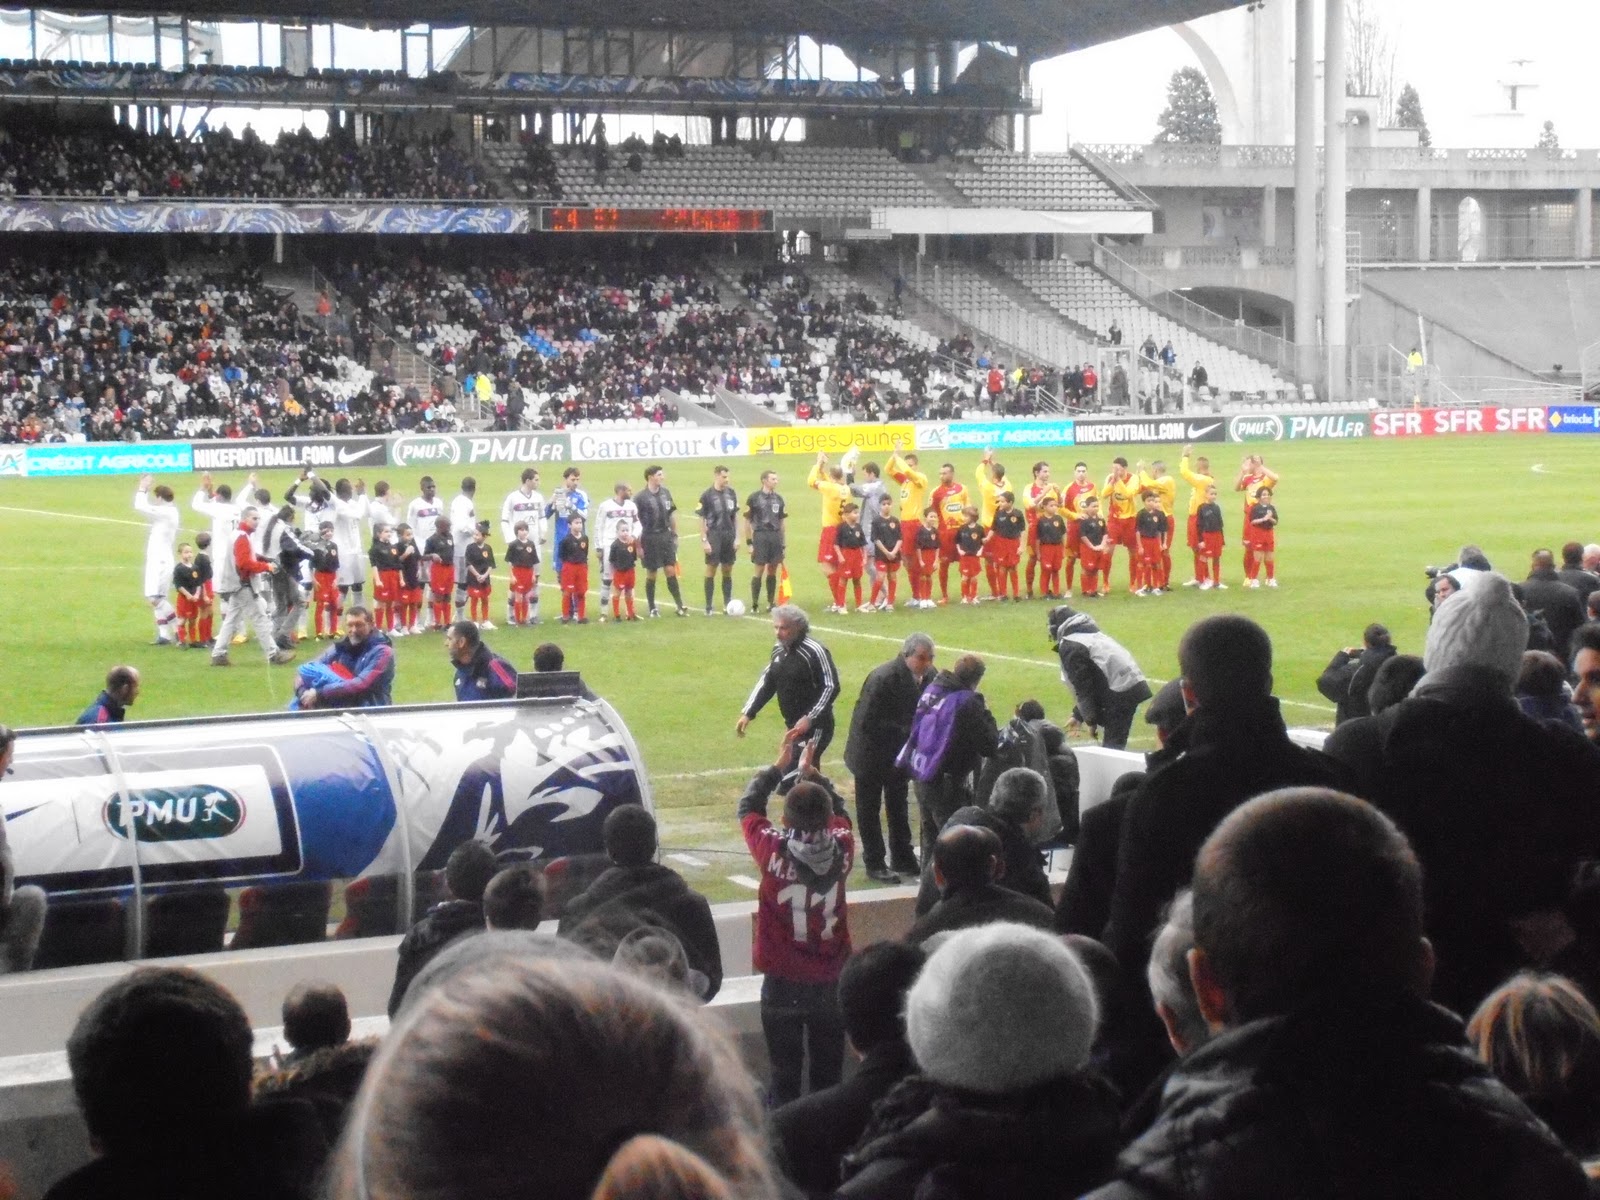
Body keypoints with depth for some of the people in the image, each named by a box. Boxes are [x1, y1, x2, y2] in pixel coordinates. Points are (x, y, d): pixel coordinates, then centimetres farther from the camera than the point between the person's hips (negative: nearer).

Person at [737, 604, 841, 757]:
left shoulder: (815, 651, -18)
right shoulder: (779, 650, 7)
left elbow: (831, 687, -18)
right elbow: (767, 681, 19)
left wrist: (810, 719, -25)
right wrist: (748, 713, 10)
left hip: (815, 727, -8)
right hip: (794, 727, 8)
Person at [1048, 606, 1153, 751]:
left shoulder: (1069, 647, -4)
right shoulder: (1090, 635, 26)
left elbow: (1083, 686, -8)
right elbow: (1087, 683, 29)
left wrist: (1091, 720, -2)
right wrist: (1079, 714, 31)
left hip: (1120, 692, -9)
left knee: (1112, 746, -9)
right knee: (1115, 746, 14)